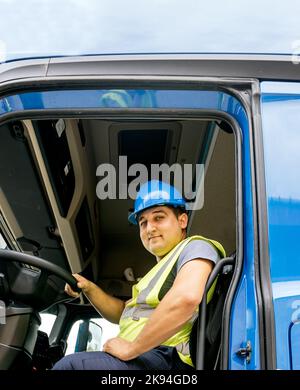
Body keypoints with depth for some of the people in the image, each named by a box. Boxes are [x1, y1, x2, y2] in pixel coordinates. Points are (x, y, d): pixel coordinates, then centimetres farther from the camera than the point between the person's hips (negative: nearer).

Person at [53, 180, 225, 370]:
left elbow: (186, 298, -25)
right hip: (144, 356, 10)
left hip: (165, 359, -10)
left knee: (70, 366, -25)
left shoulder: (195, 247, -3)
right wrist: (89, 288, 15)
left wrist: (131, 348, -18)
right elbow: (123, 313, 32)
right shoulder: (161, 269, 28)